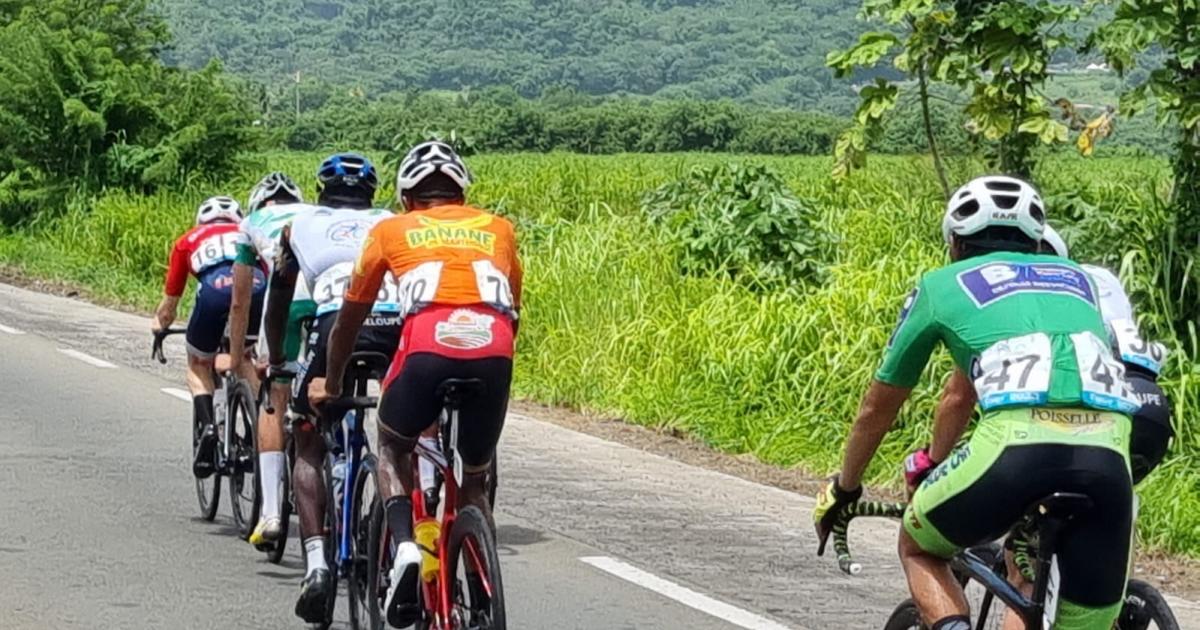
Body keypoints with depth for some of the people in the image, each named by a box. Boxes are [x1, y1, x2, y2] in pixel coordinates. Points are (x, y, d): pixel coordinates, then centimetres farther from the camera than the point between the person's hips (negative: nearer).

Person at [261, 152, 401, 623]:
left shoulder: (301, 226, 30)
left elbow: (278, 300, 38)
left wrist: (276, 361, 51)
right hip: (400, 325, 2)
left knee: (308, 448, 14)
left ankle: (316, 562, -3)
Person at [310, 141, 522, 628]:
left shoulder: (391, 231, 25)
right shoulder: (497, 229, 29)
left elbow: (350, 317, 34)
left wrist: (331, 385, 49)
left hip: (428, 348, -2)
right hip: (494, 353, 2)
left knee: (392, 447, 26)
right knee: (475, 483, 23)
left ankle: (405, 546, 1)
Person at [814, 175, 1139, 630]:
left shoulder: (941, 286, 25)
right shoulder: (1074, 278, 34)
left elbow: (877, 409, 35)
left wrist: (843, 489, 51)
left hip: (1020, 439, -2)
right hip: (1108, 450, 3)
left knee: (917, 547, 25)